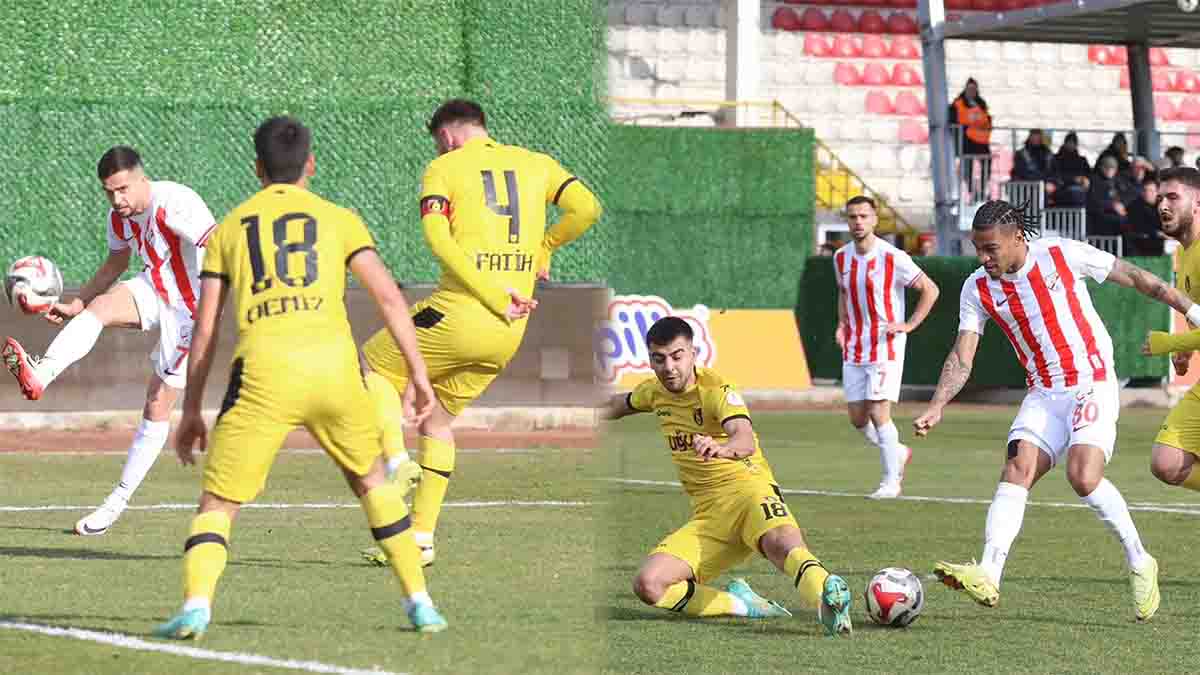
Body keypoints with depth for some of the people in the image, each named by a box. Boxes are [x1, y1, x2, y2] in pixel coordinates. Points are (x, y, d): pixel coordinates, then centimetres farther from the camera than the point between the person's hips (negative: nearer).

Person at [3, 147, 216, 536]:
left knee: (157, 406, -1)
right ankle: (40, 375, -44)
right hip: (152, 293, 6)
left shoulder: (176, 205, -25)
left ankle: (119, 500, 5)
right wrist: (76, 303, 9)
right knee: (97, 308, -25)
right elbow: (116, 264, 17)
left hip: (190, 310, -6)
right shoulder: (119, 217, -1)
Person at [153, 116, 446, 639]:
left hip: (263, 370, -1)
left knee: (218, 504, 5)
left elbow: (205, 329, 18)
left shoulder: (229, 227, 21)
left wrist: (191, 410, 22)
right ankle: (420, 602, 21)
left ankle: (196, 605, -19)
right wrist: (418, 372, 12)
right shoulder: (337, 218, 19)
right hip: (333, 365, 1)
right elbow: (389, 296, 8)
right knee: (372, 480, 24)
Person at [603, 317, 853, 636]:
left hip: (747, 491, -6)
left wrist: (721, 448, -54)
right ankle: (741, 604, -10)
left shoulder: (716, 390, -10)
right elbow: (622, 404, 38)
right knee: (648, 585, -18)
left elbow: (746, 441, -33)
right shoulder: (655, 391, 10)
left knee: (781, 542, -42)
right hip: (707, 515, 6)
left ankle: (826, 598, -69)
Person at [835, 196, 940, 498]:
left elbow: (930, 289, -7)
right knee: (857, 418, 5)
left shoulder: (892, 258, -13)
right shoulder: (841, 257, 5)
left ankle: (891, 481, 0)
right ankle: (898, 452, 32)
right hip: (854, 349, 6)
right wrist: (842, 324, 9)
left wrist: (909, 325, -12)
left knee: (878, 412, -12)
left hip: (886, 347, -6)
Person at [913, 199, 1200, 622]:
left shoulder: (1063, 255, -10)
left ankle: (1139, 563, -3)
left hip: (1093, 386, -4)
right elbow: (962, 357, -2)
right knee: (1017, 469, -18)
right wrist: (936, 408, -17)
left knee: (1083, 477, -23)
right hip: (1043, 395, 4)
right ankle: (988, 576, -29)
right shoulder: (977, 289, 0)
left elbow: (1132, 277, 0)